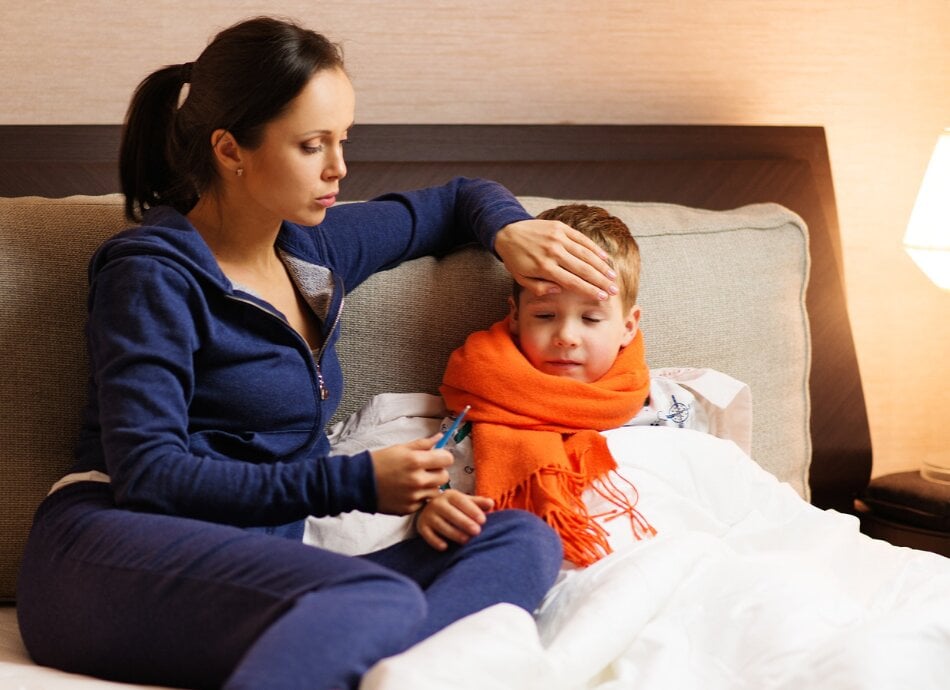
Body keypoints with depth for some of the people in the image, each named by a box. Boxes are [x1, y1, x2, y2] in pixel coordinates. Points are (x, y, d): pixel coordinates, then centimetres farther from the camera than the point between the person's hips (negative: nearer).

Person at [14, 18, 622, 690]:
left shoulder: (311, 246, 18)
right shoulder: (152, 275, -4)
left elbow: (456, 199, 34)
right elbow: (147, 474, -13)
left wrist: (509, 230, 9)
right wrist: (355, 482, -15)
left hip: (255, 565, 8)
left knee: (522, 538, -17)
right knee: (381, 603, -36)